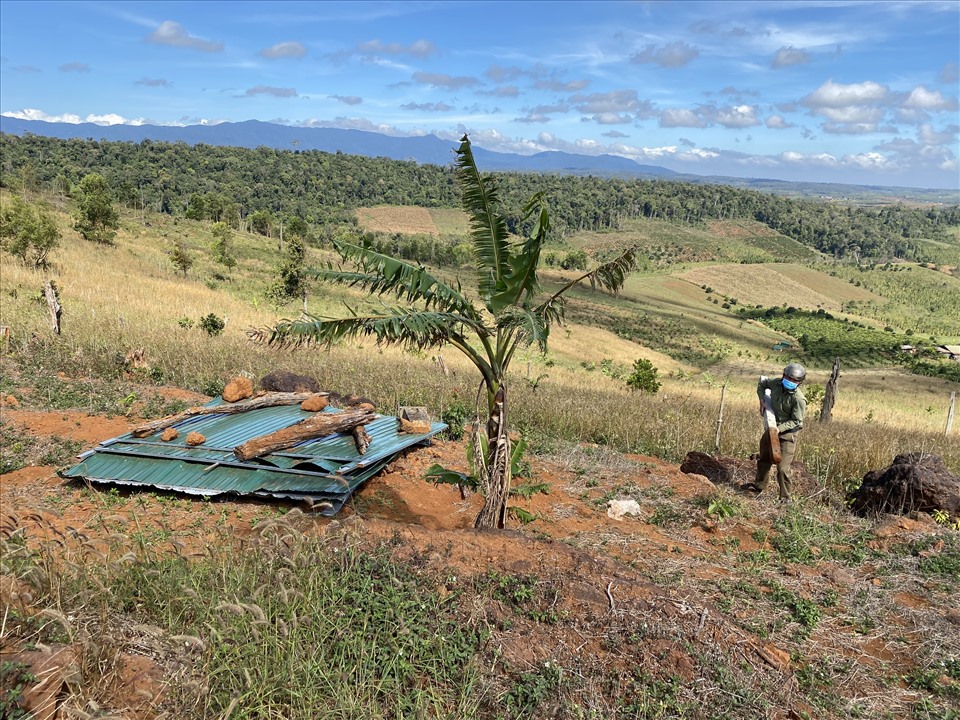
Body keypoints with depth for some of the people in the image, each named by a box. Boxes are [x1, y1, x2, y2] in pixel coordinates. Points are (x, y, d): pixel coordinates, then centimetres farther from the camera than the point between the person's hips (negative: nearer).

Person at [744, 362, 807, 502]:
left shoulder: (799, 399, -25)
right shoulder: (776, 383, -8)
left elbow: (796, 421, -20)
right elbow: (761, 384, 14)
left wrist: (780, 428, -29)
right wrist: (762, 400, 1)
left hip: (787, 434, -7)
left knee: (783, 467, -8)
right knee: (764, 459, 22)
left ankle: (785, 496, 8)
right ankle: (759, 485, 42)